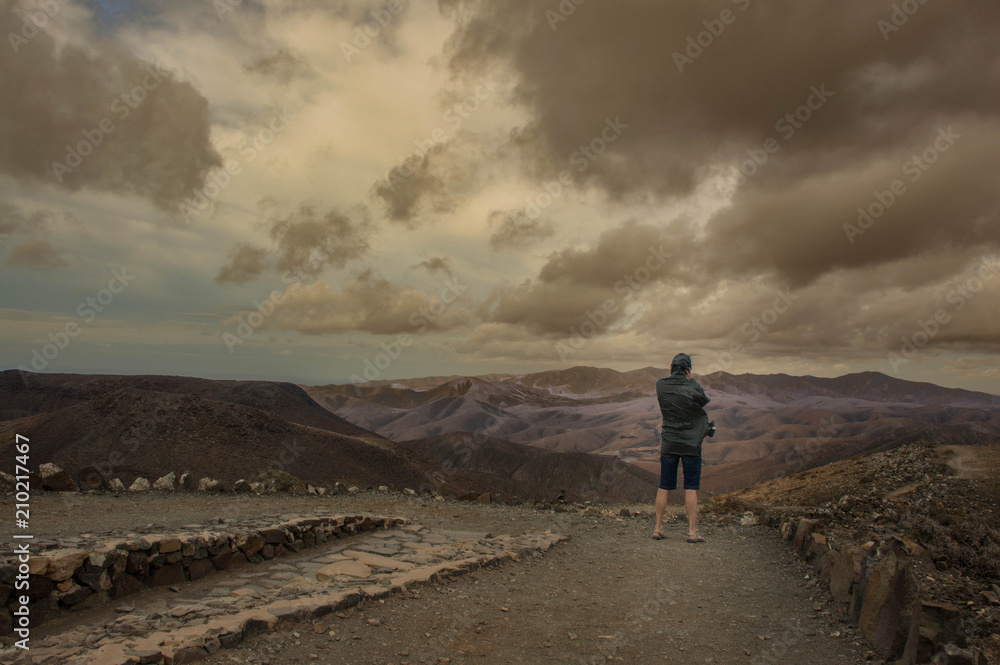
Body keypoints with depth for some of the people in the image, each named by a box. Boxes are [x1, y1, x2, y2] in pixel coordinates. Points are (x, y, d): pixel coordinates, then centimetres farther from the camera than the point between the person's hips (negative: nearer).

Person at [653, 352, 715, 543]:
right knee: (691, 488, 3)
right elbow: (705, 401, 6)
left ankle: (658, 529, 15)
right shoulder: (693, 387, -12)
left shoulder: (660, 386, -4)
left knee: (664, 487, 9)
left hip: (668, 443, 3)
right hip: (691, 443, -3)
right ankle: (692, 532, 5)